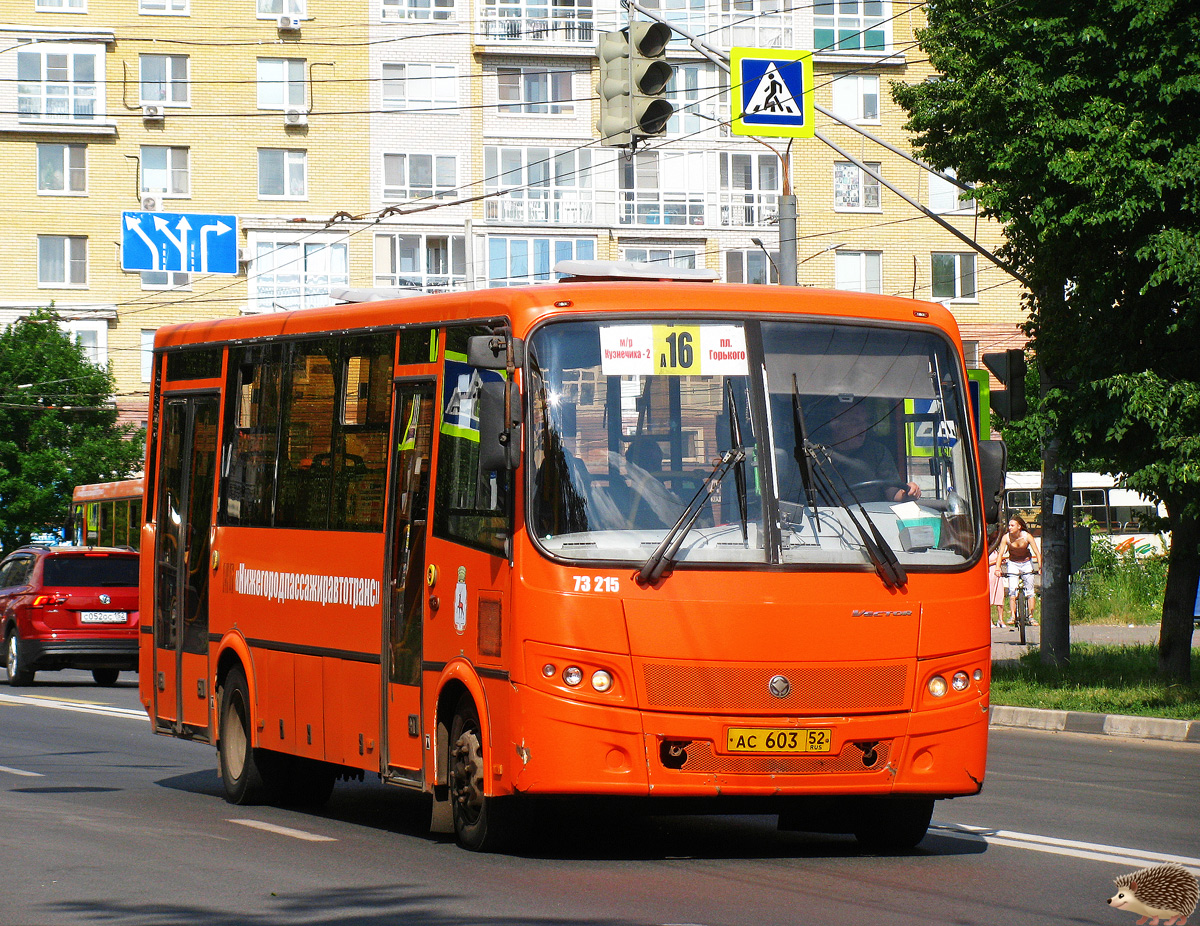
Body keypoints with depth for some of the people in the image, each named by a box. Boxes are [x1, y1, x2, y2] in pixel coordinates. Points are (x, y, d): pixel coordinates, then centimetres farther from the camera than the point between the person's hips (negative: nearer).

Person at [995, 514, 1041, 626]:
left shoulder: (1027, 536, -19)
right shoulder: (1006, 537, -17)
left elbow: (1037, 553, -17)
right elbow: (1000, 554, -17)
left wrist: (1040, 567, -28)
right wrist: (997, 568, -29)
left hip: (1026, 563, 0)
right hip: (1013, 563, 0)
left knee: (1029, 591, -1)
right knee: (1012, 590, -13)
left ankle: (1031, 616, 7)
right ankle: (1013, 616, -11)